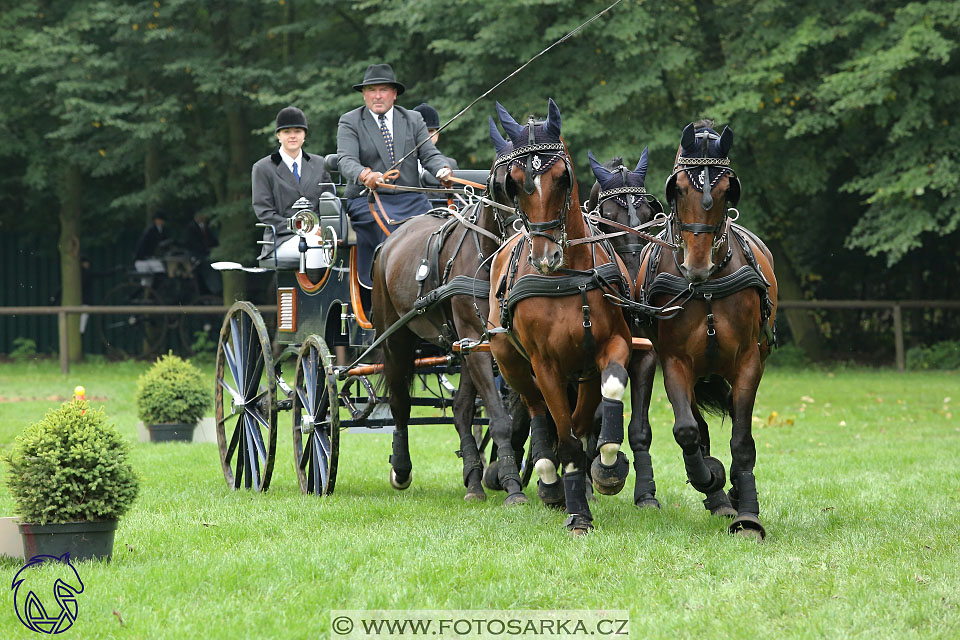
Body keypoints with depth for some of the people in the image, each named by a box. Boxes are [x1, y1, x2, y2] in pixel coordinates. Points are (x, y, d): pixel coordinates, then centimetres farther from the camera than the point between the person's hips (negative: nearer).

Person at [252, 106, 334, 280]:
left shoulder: (319, 164, 20)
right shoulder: (263, 168, 8)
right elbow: (263, 211, 0)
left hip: (316, 232, 3)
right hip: (282, 239, -3)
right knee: (316, 246, -36)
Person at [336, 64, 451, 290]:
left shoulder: (413, 120, 16)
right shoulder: (350, 122, 5)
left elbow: (429, 154, 8)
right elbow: (346, 161, -9)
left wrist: (443, 170, -17)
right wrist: (365, 175, -32)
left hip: (410, 200, 3)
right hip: (368, 200, -3)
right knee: (391, 233, -31)